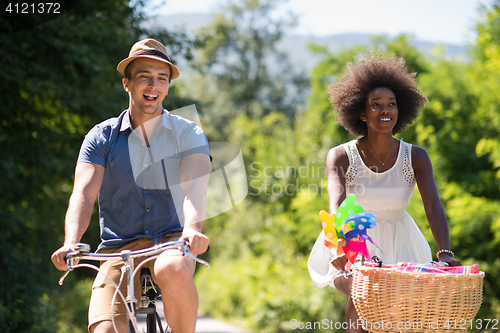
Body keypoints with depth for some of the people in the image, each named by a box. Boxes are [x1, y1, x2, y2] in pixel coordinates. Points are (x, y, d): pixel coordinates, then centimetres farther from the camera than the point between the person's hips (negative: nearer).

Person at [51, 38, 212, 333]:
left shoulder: (188, 134, 5)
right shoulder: (102, 137, 6)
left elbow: (195, 186, -13)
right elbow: (84, 192, -9)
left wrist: (193, 228, -35)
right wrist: (70, 242, -28)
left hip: (171, 241, -1)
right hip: (118, 248, 1)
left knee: (173, 271, -37)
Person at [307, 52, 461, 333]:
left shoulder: (416, 157, -9)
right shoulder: (341, 157, -14)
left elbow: (434, 206, -20)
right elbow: (337, 204, -29)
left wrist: (446, 253, -37)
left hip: (399, 246, 2)